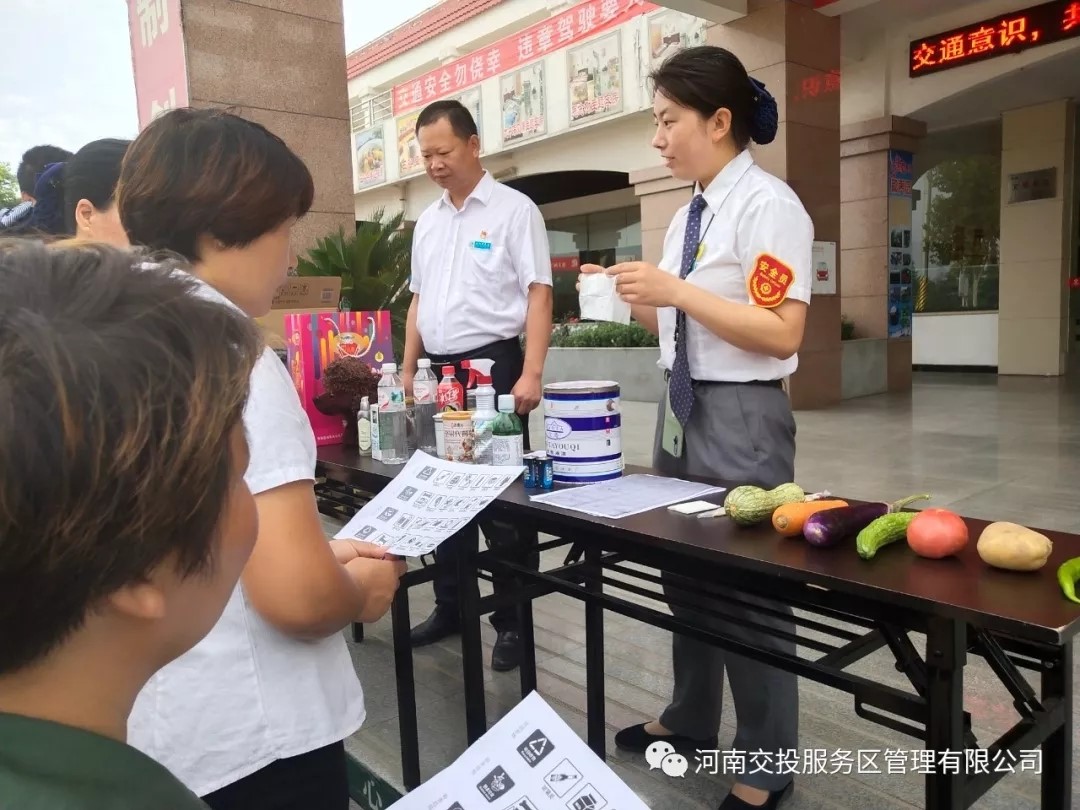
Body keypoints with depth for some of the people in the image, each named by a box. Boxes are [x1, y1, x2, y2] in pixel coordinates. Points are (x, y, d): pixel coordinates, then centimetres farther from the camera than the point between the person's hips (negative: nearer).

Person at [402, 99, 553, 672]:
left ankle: (514, 620, 14)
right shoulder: (427, 221, 15)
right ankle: (450, 606, 29)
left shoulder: (513, 209, -4)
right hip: (439, 369, 7)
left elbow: (538, 294, -11)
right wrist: (408, 371, 14)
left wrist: (530, 374, -20)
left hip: (492, 364, -6)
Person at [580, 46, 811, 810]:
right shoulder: (689, 215, 13)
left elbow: (780, 334, -20)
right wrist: (635, 297, 3)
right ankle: (690, 720, 41)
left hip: (742, 415, -8)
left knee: (748, 585, 4)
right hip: (682, 407, 9)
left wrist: (674, 290, -23)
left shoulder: (768, 204, -12)